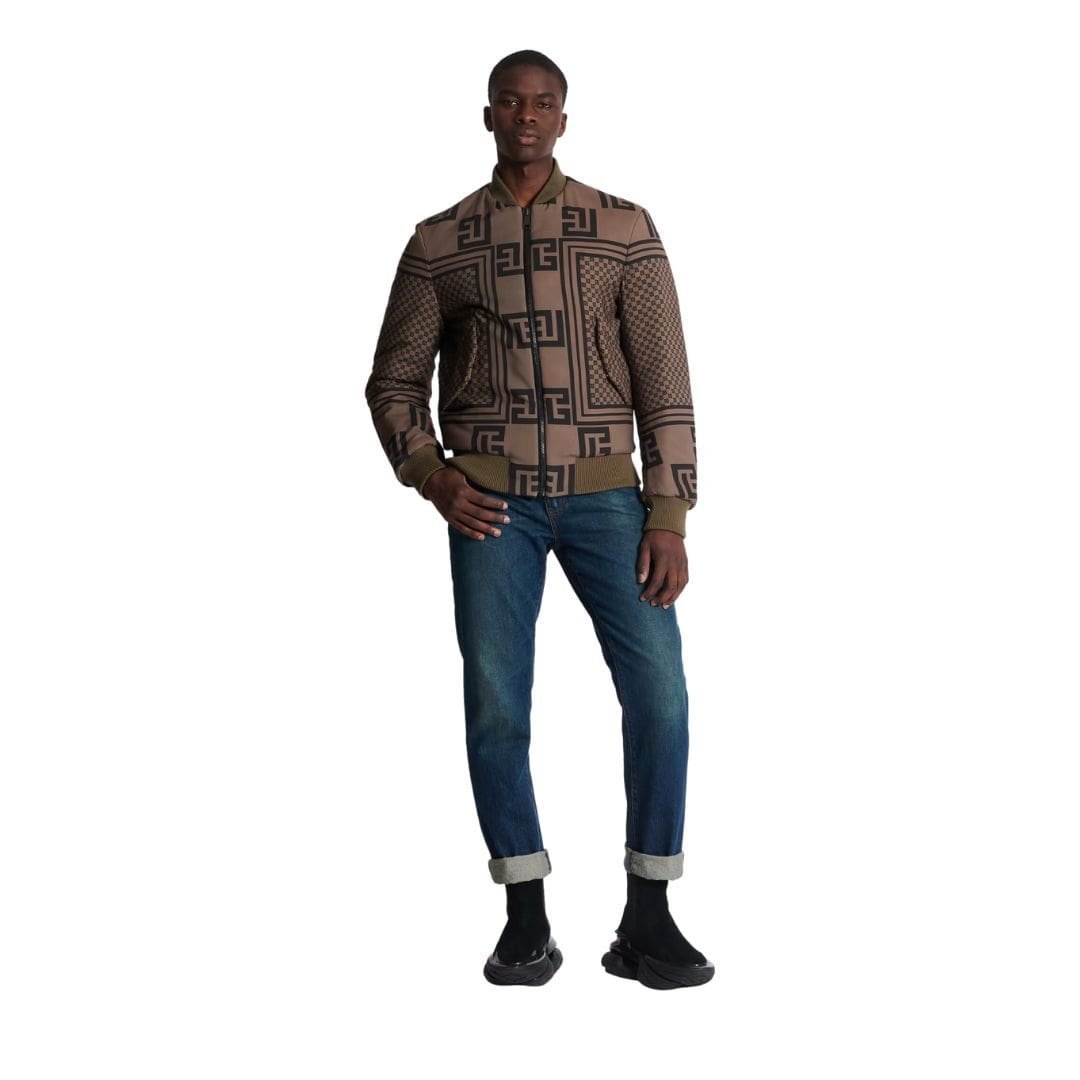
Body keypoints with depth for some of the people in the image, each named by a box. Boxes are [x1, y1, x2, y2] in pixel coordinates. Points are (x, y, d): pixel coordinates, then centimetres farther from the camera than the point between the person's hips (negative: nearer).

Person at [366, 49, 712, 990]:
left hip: (603, 490, 0)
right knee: (496, 702, -5)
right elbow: (394, 383, 11)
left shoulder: (624, 229, 5)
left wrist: (669, 518, -6)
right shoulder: (438, 243, 8)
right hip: (491, 497, 0)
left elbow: (664, 382, 1)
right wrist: (432, 476, -7)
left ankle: (647, 921, 3)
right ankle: (526, 922, 8)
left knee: (658, 689, -10)